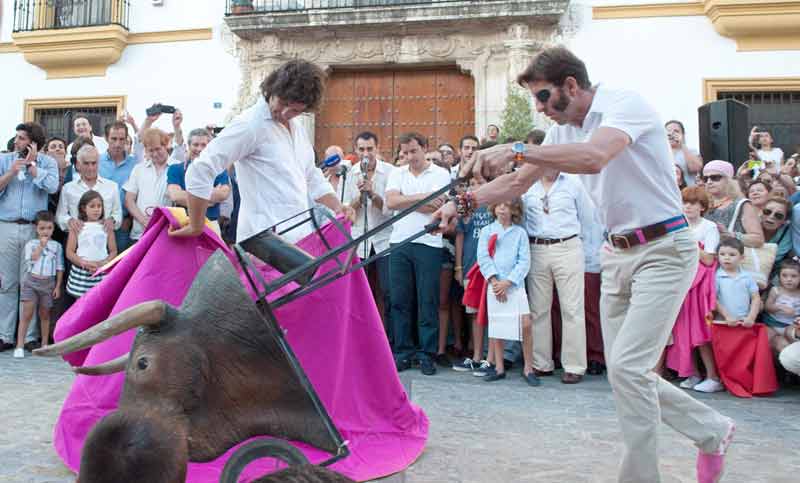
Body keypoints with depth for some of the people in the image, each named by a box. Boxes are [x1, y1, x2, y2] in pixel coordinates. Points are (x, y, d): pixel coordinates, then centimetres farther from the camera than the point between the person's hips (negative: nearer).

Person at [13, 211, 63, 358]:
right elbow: (30, 260, -14)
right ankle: (20, 346, -4)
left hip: (48, 282, 1)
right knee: (27, 313, -6)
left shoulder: (57, 246, 5)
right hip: (31, 281, -1)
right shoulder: (31, 244, 2)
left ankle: (45, 344, 19)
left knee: (44, 314, 10)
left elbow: (59, 267, 6)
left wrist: (58, 286, 2)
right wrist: (41, 246, -14)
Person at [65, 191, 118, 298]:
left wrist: (102, 264, -13)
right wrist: (84, 263, -13)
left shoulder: (106, 227, 5)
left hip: (102, 273, 0)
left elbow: (113, 251, 5)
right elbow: (69, 252, 1)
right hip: (81, 272, 0)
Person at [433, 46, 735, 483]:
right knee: (624, 370, 10)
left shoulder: (625, 104, -15)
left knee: (627, 366, -15)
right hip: (618, 254, 9)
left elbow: (594, 157, -36)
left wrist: (516, 150, -38)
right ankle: (712, 431, 29)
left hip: (663, 250, -8)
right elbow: (518, 183, 10)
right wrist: (465, 202, -3)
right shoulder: (564, 131, 9)